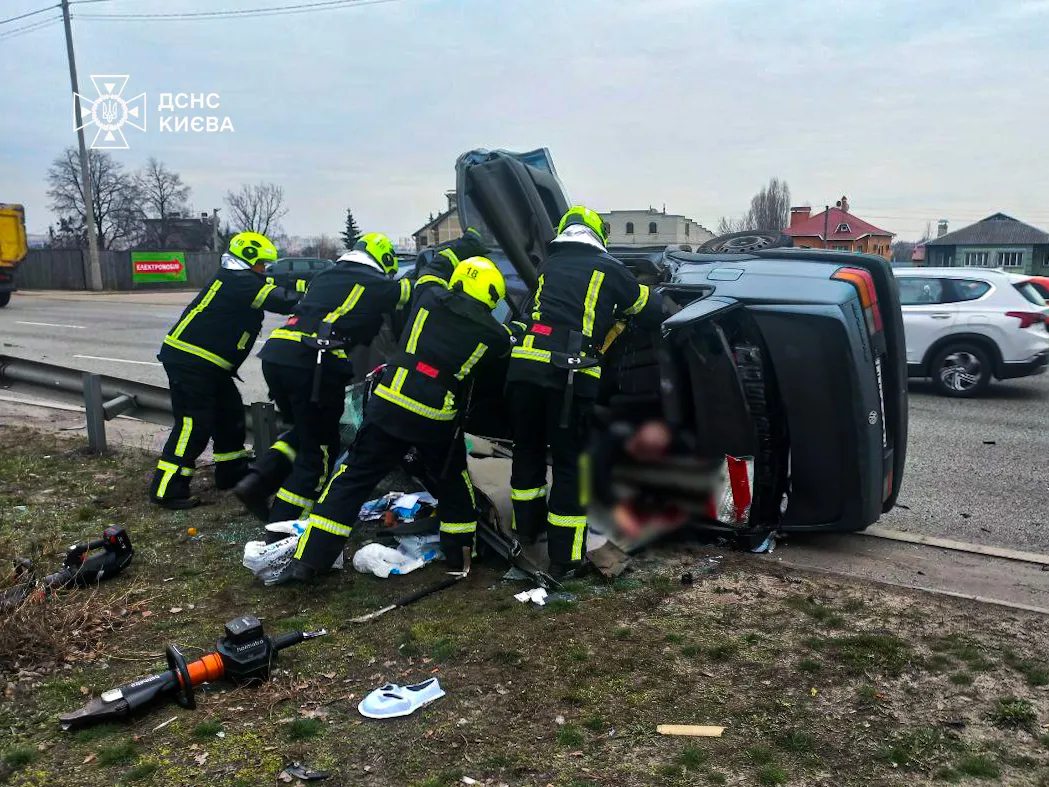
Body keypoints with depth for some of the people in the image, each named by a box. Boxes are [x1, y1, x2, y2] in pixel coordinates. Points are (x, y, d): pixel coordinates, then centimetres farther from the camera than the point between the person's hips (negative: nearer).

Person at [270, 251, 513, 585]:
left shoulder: (430, 295, 5)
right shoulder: (495, 334, 1)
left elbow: (435, 266, 25)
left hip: (389, 408, 1)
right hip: (438, 422, 0)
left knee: (352, 481, 8)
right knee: (454, 482, 26)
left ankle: (308, 560, 6)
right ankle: (459, 554, 32)